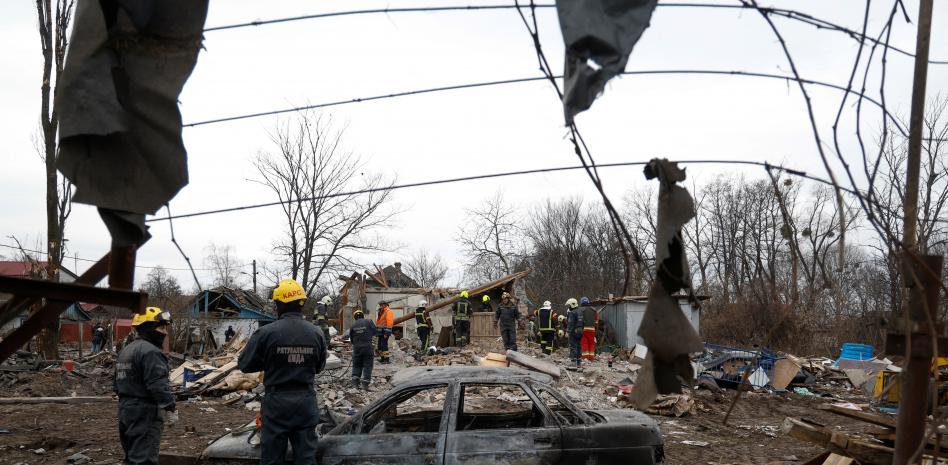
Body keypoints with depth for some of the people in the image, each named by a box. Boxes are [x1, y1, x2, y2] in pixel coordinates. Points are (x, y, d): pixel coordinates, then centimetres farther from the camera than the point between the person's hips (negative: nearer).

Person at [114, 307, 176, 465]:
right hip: (145, 413, -10)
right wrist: (170, 408, -19)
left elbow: (117, 384, 22)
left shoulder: (126, 350, 16)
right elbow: (158, 385, -24)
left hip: (126, 410, 10)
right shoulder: (150, 351, -18)